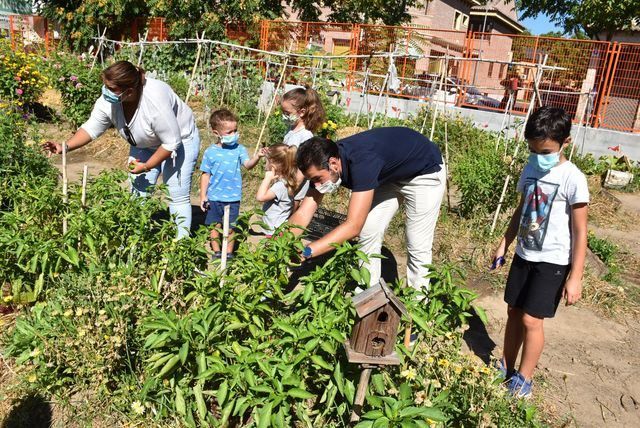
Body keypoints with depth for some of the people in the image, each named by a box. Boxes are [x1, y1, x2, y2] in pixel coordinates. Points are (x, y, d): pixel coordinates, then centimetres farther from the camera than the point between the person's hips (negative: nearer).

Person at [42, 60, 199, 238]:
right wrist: (65, 147, -22)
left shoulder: (155, 100, -38)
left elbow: (172, 142, -30)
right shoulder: (108, 100, -20)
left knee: (178, 195, -8)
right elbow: (91, 128, -8)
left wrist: (146, 167, -23)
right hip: (145, 144, 6)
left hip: (180, 140, -6)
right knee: (138, 191, 2)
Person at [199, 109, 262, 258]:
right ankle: (217, 251, 29)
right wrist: (203, 195, 1)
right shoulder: (210, 152, -4)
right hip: (214, 196, 1)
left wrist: (257, 156, -38)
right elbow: (206, 175, 1)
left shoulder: (239, 149, -4)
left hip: (233, 197, 0)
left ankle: (229, 252, 25)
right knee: (214, 225, 12)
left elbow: (248, 164, -18)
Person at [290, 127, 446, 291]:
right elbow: (303, 214, -20)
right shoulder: (325, 160, -19)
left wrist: (305, 252, -49)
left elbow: (353, 226, -45)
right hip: (390, 174, 7)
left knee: (417, 246, -6)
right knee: (368, 232, 1)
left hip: (425, 172, -7)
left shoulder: (361, 161, -41)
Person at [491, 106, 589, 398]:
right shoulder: (530, 169, 3)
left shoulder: (572, 179, -16)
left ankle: (523, 381, 13)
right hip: (524, 255, 6)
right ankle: (506, 368, 28)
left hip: (552, 262, -6)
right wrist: (504, 244, 18)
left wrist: (575, 276, -14)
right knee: (514, 311, 12)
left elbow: (580, 232, -13)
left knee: (531, 319, -5)